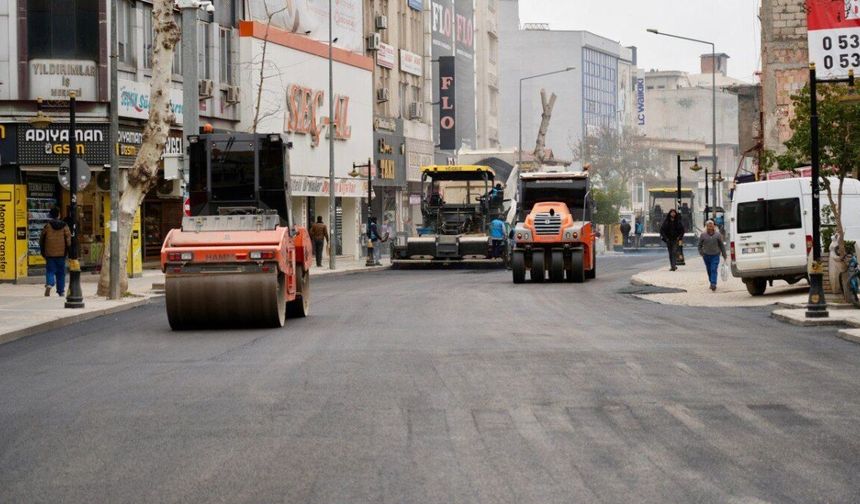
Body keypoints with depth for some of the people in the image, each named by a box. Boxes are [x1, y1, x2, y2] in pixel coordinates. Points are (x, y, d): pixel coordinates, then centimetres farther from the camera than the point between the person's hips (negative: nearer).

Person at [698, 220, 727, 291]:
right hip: (706, 255, 2)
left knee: (714, 270, -13)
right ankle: (712, 283, 27)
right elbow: (700, 245, 11)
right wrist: (701, 252, -1)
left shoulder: (717, 234, -1)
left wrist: (724, 255, 7)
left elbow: (721, 245, 6)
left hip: (715, 255, -2)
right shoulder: (703, 235, 0)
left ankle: (713, 284, -18)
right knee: (709, 270, 11)